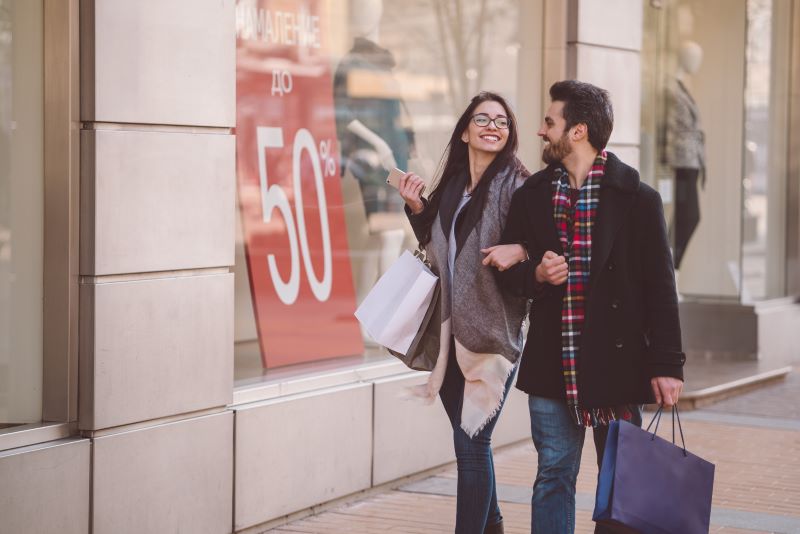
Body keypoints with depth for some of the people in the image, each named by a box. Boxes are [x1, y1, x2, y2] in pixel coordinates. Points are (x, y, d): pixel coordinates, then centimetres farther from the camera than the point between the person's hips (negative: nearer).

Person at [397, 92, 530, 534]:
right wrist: (417, 209, 7)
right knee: (469, 439, 16)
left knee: (470, 443, -7)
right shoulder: (450, 186, 11)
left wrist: (520, 251, -30)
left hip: (491, 331, -6)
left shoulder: (515, 184, -7)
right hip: (450, 328, 6)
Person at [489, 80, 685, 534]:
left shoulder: (637, 199, -4)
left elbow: (660, 287, -4)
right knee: (554, 475, 8)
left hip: (616, 362, -3)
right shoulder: (532, 195, 8)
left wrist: (666, 364, -7)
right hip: (552, 365, 3)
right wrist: (535, 275, -10)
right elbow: (507, 271, 14)